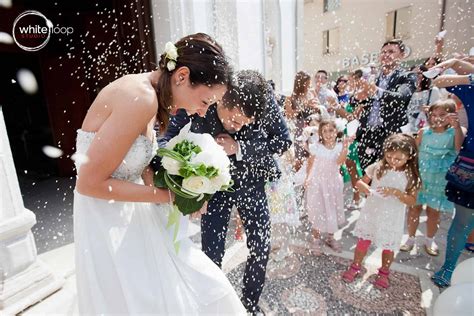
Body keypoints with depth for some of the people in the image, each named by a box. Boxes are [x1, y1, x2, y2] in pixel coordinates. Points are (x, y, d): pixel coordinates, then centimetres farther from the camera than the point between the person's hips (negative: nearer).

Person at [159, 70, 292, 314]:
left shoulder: (264, 98, -23)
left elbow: (283, 140, -14)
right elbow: (170, 139, -15)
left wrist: (239, 148, -28)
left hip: (250, 178, 2)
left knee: (261, 247, 10)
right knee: (212, 252, 2)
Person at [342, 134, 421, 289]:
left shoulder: (411, 176, -10)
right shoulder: (377, 167, -8)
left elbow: (412, 201, -12)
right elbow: (360, 182, -1)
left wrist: (396, 192, -28)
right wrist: (365, 188, -23)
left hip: (392, 219, -1)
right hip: (371, 213, 1)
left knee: (388, 247, 15)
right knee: (363, 241, 12)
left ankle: (384, 273, 40)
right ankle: (355, 268, 32)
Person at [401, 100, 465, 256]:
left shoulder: (455, 132, -6)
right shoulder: (423, 132, -2)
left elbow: (459, 148, -26)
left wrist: (457, 126, -37)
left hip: (440, 180, -1)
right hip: (419, 176, 1)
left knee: (433, 211, 12)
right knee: (414, 208, 7)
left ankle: (429, 240, 33)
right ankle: (411, 239, 24)